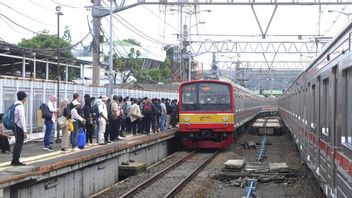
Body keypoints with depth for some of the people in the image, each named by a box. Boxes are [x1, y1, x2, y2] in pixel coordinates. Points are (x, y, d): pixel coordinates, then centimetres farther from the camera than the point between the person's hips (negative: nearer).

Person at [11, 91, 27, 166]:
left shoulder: (15, 105, 9)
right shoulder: (20, 106, -17)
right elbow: (22, 119, -19)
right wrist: (25, 131, -18)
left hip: (16, 127, 9)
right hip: (20, 128, -9)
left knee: (17, 144, 17)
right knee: (19, 144, -1)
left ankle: (14, 161, 24)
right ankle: (16, 161, 5)